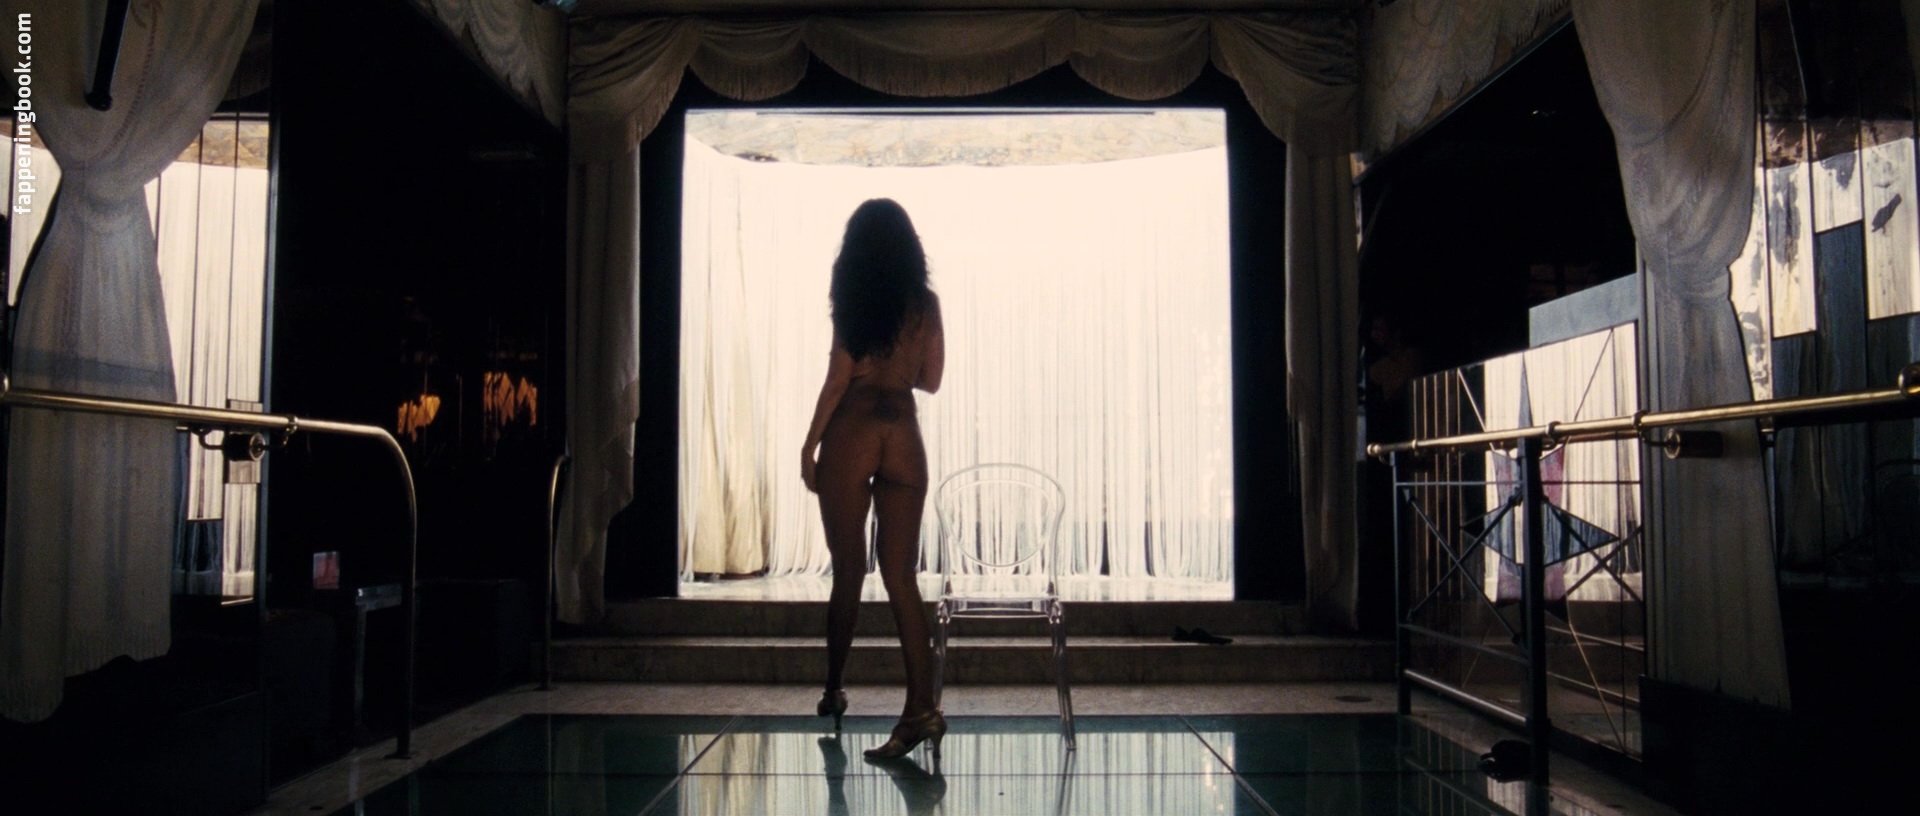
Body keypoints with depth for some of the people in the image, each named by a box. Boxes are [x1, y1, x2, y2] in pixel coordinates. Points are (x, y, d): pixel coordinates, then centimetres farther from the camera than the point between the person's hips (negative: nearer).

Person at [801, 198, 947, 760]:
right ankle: (921, 707, -7)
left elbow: (839, 378, -7)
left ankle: (833, 692, 21)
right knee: (901, 576, 0)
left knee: (849, 571, 7)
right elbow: (930, 379, 13)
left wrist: (809, 445, -1)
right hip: (903, 435, 3)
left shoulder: (853, 299, -3)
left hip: (852, 434, -3)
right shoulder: (926, 303, 7)